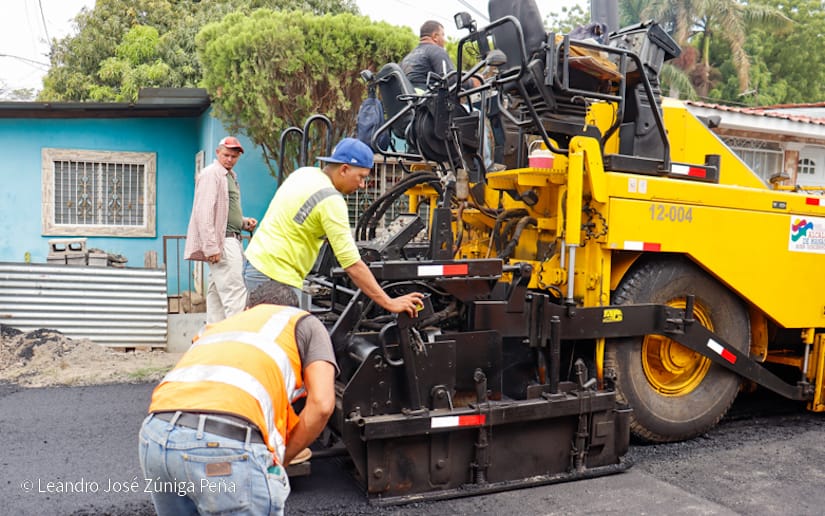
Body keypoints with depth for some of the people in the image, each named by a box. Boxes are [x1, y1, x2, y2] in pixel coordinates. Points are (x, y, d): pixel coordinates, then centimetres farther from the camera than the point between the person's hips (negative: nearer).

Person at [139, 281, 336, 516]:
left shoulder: (219, 325, 37)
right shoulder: (305, 323, 23)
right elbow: (321, 405, 8)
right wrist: (280, 459, 20)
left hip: (155, 433, 7)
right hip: (227, 442, -6)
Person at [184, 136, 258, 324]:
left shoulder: (230, 176, 23)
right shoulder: (211, 174, -8)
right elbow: (204, 213, -17)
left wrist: (244, 222, 11)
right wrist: (211, 247, -23)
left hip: (232, 240, 10)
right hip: (222, 242, -10)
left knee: (217, 292, 12)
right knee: (235, 293, -13)